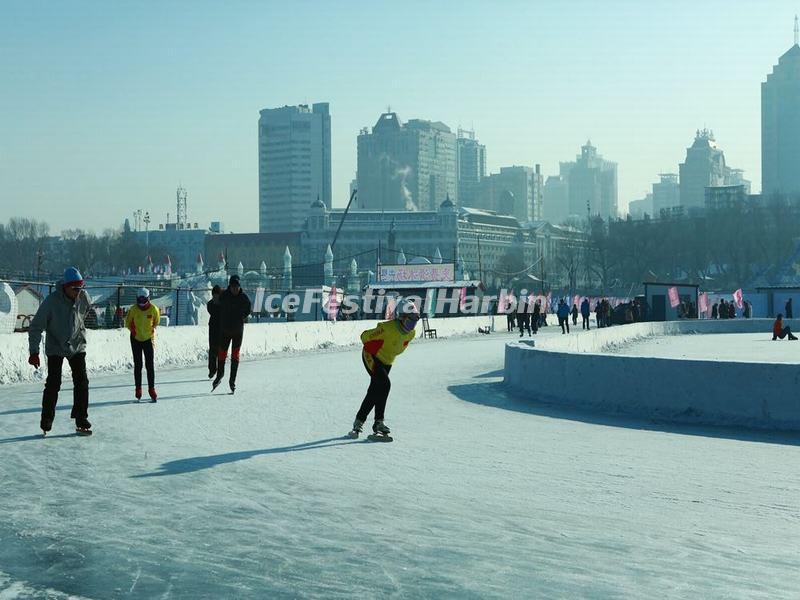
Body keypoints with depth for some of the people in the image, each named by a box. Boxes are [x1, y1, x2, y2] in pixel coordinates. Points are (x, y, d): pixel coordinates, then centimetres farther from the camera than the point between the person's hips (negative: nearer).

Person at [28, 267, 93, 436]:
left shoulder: (83, 297, -10)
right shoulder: (51, 301, -22)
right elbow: (36, 327, -19)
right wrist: (34, 351, -23)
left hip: (77, 346, 4)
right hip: (55, 347, -4)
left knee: (82, 382, -1)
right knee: (53, 384, -7)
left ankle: (81, 420, 7)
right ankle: (46, 422, 6)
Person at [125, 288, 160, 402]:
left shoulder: (154, 309, -12)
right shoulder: (133, 309, -12)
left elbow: (156, 322, 7)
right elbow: (128, 322, 3)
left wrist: (152, 329, 2)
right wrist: (133, 330, -3)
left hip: (148, 339, 0)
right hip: (136, 339, 0)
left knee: (150, 365, -3)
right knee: (137, 365, 4)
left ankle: (152, 389, 1)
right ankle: (138, 389, 10)